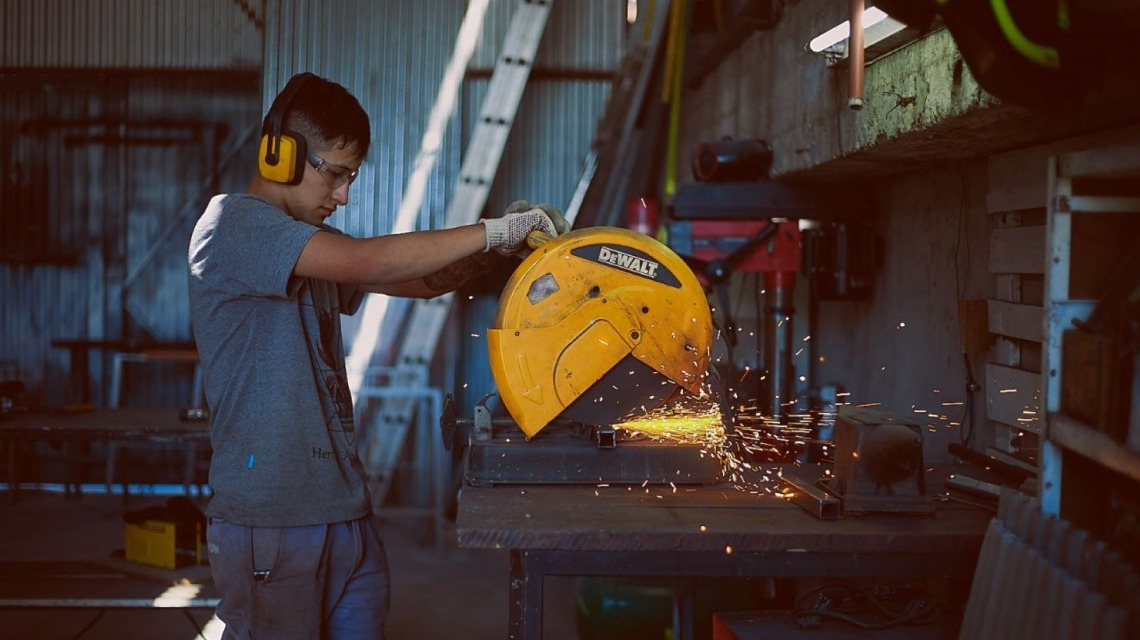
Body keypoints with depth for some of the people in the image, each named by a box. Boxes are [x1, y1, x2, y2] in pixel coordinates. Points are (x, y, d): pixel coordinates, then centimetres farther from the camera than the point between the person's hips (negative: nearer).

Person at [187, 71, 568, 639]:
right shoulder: (233, 224, -11)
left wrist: (496, 249, 0)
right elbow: (366, 261, -22)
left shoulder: (311, 245, 17)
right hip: (268, 521, -8)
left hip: (343, 507, 8)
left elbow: (419, 281, 19)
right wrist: (494, 230, -15)